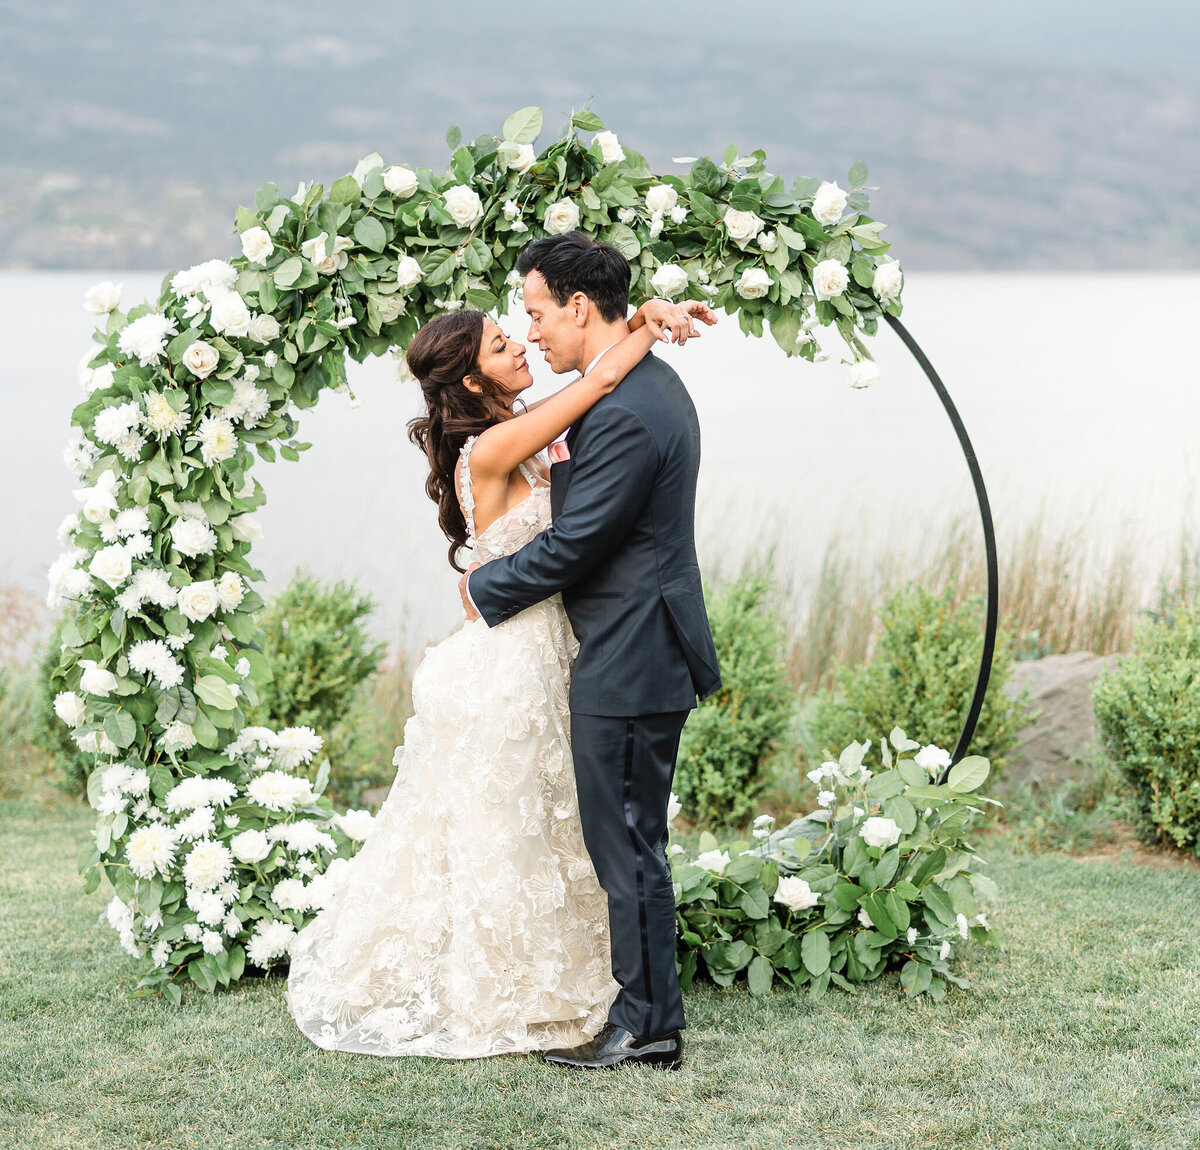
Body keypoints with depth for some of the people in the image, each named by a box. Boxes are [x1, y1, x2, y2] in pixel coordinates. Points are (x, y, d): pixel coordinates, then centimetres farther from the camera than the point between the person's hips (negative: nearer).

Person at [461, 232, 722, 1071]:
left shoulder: (623, 414, -22)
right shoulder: (653, 381, 11)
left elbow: (573, 544, -19)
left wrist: (484, 588, -6)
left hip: (627, 665, -11)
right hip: (644, 652, 11)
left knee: (626, 846, 0)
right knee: (633, 842, 17)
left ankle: (644, 1025, 10)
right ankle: (654, 1018, 25)